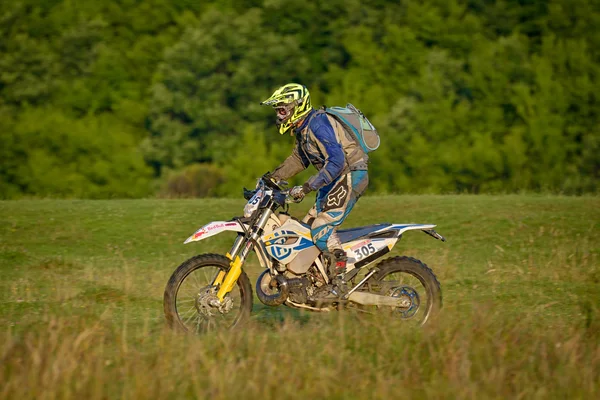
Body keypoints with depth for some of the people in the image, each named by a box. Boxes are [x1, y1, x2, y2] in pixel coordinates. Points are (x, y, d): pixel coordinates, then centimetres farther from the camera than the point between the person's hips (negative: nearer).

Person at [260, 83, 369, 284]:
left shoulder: (318, 124, -21)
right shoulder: (301, 128, 12)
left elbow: (336, 160, -30)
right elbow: (299, 158, 29)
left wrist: (307, 187, -33)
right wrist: (274, 176, 18)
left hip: (350, 175, -11)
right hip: (335, 179, 11)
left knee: (321, 228, -21)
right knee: (308, 226, 9)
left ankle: (339, 280, -20)